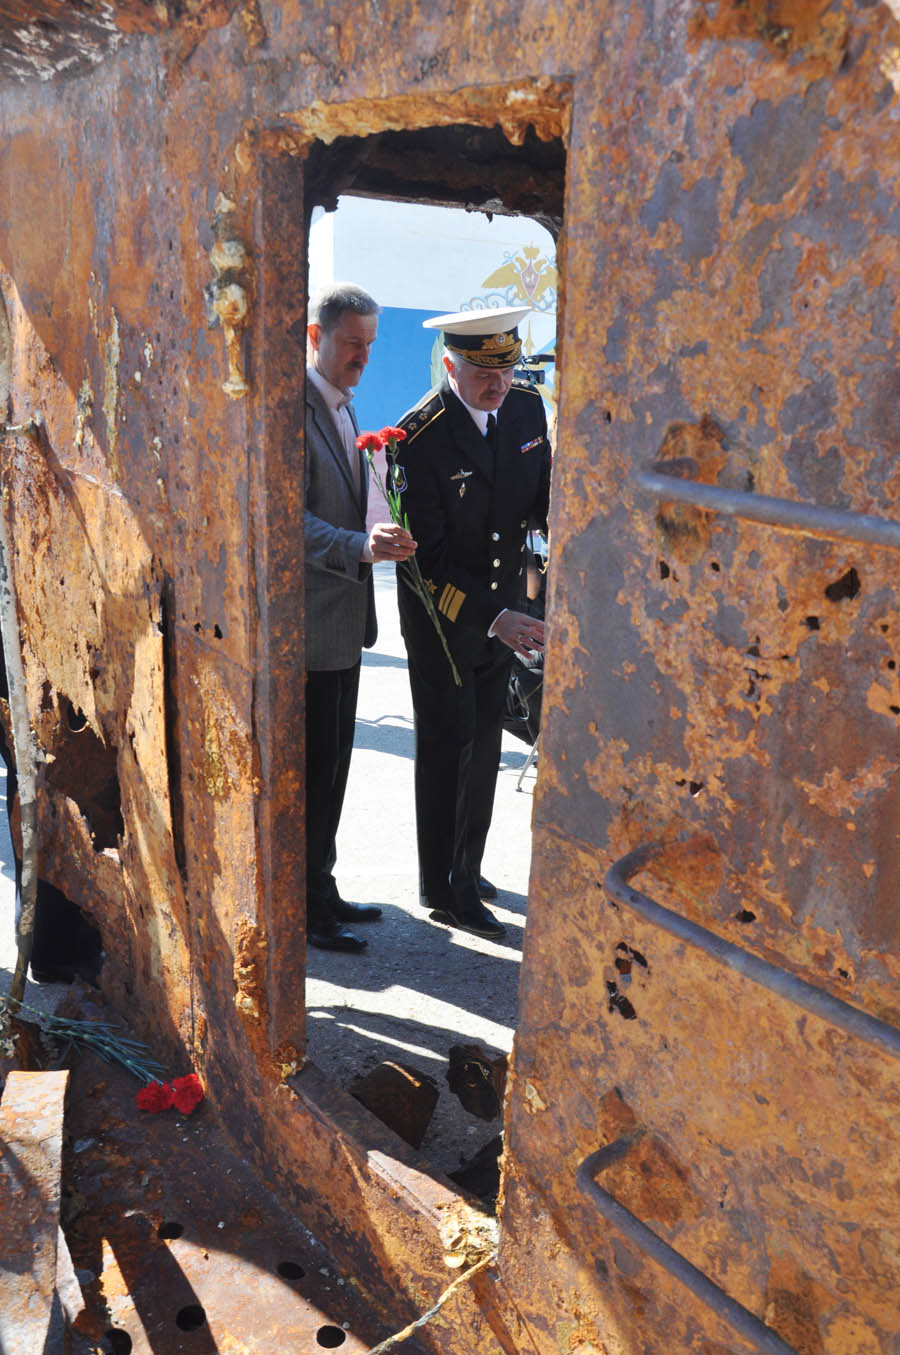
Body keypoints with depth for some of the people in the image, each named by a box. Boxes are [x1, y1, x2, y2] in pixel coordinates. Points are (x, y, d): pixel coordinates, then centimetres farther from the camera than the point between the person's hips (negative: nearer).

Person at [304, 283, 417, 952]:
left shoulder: (343, 406, 16)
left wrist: (376, 538, 16)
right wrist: (360, 547, -36)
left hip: (342, 619, 9)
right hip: (308, 623, -9)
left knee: (330, 766, 17)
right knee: (307, 767, 1)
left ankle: (319, 890, 31)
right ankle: (301, 908, 16)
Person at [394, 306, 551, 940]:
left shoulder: (527, 404, -4)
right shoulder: (420, 437, -23)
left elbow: (543, 491, 7)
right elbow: (427, 557, -24)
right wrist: (495, 618, -32)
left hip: (504, 599, 7)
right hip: (442, 610, -6)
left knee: (485, 739, 17)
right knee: (448, 744, 3)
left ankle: (467, 866, 36)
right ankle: (445, 890, 19)